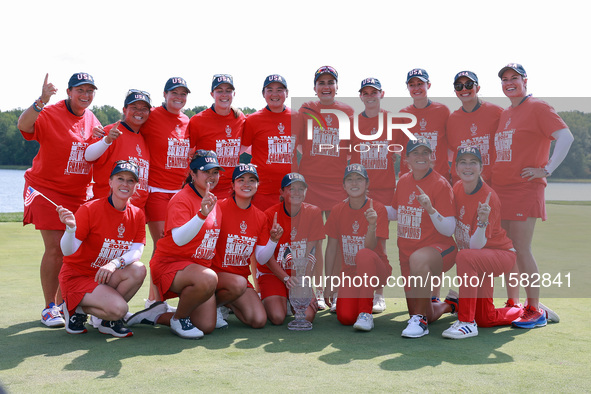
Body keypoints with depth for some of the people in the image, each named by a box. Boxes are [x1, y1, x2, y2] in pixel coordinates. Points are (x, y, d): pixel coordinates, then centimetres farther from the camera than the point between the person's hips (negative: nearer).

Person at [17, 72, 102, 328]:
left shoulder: (92, 121, 9)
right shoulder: (50, 114, -11)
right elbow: (23, 125, -30)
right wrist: (41, 102, -46)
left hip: (78, 194, 6)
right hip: (46, 189, -6)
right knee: (55, 248, -9)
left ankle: (62, 303, 20)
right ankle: (49, 308, 2)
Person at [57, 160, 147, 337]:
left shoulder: (137, 215, -1)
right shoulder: (90, 209, -16)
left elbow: (137, 251, -11)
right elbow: (68, 251, -19)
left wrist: (114, 263, -31)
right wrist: (70, 228, -40)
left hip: (106, 277, 5)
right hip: (77, 276, -5)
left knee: (138, 270, -26)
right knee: (118, 308, -28)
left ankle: (108, 320, -4)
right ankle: (76, 308, 3)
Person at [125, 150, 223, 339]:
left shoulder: (214, 202, 10)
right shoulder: (182, 199, -14)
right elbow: (178, 239, -30)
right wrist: (202, 214, -39)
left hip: (200, 266, 8)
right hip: (171, 263, -8)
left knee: (207, 327, -3)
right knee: (207, 279, -39)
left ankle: (158, 315, 19)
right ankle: (178, 319, -10)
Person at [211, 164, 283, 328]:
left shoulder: (260, 217, 4)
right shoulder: (219, 208, -12)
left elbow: (262, 259, 5)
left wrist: (273, 240, -10)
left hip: (241, 276, 5)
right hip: (216, 273, -5)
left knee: (259, 321, -9)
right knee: (238, 284, -36)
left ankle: (228, 303, 19)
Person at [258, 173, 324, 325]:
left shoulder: (313, 212, -5)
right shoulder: (270, 215, -10)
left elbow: (310, 252, -5)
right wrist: (286, 278, -19)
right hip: (273, 272, -2)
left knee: (307, 316, -21)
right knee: (277, 317, -23)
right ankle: (266, 301, 13)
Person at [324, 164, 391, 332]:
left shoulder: (378, 209, -12)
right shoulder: (338, 210, -1)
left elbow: (370, 247, -22)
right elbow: (331, 247, 4)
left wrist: (372, 224, -41)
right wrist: (329, 283, 3)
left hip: (376, 271, -3)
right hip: (349, 272, 3)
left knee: (364, 254, -38)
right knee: (345, 318, -21)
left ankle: (366, 314, -25)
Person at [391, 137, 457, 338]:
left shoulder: (441, 184, -12)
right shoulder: (403, 181, 4)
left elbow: (449, 230, -17)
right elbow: (395, 214, 20)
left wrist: (430, 209, -31)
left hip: (439, 249, -6)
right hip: (407, 251, 6)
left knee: (418, 259, -43)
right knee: (428, 316, 10)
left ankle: (420, 320, -25)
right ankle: (448, 304, 45)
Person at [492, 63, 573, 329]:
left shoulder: (537, 108, -6)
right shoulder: (504, 114, 17)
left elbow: (566, 137, -16)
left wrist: (547, 170, -17)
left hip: (525, 189, -7)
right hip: (499, 189, 8)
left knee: (521, 250, -8)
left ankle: (535, 311, 2)